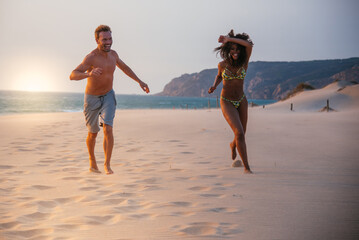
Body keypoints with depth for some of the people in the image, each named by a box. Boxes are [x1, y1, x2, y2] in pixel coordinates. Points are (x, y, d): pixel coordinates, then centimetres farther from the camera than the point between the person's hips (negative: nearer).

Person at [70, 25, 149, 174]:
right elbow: (72, 75, -37)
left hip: (108, 96, 3)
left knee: (108, 129, -18)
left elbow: (124, 67, 17)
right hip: (92, 99, -3)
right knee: (93, 133, 12)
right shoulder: (91, 58, -25)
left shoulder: (113, 54, -6)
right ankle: (92, 160, 37)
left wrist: (139, 81, 15)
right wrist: (89, 74, -56)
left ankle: (107, 164, -11)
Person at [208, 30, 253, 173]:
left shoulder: (244, 62, -9)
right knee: (239, 133, -19)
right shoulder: (222, 64, -8)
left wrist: (229, 39, -27)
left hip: (241, 101, 3)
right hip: (227, 102, -3)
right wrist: (214, 86, -4)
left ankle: (233, 145, 52)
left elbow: (249, 45, -27)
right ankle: (246, 166, -13)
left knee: (241, 134, 15)